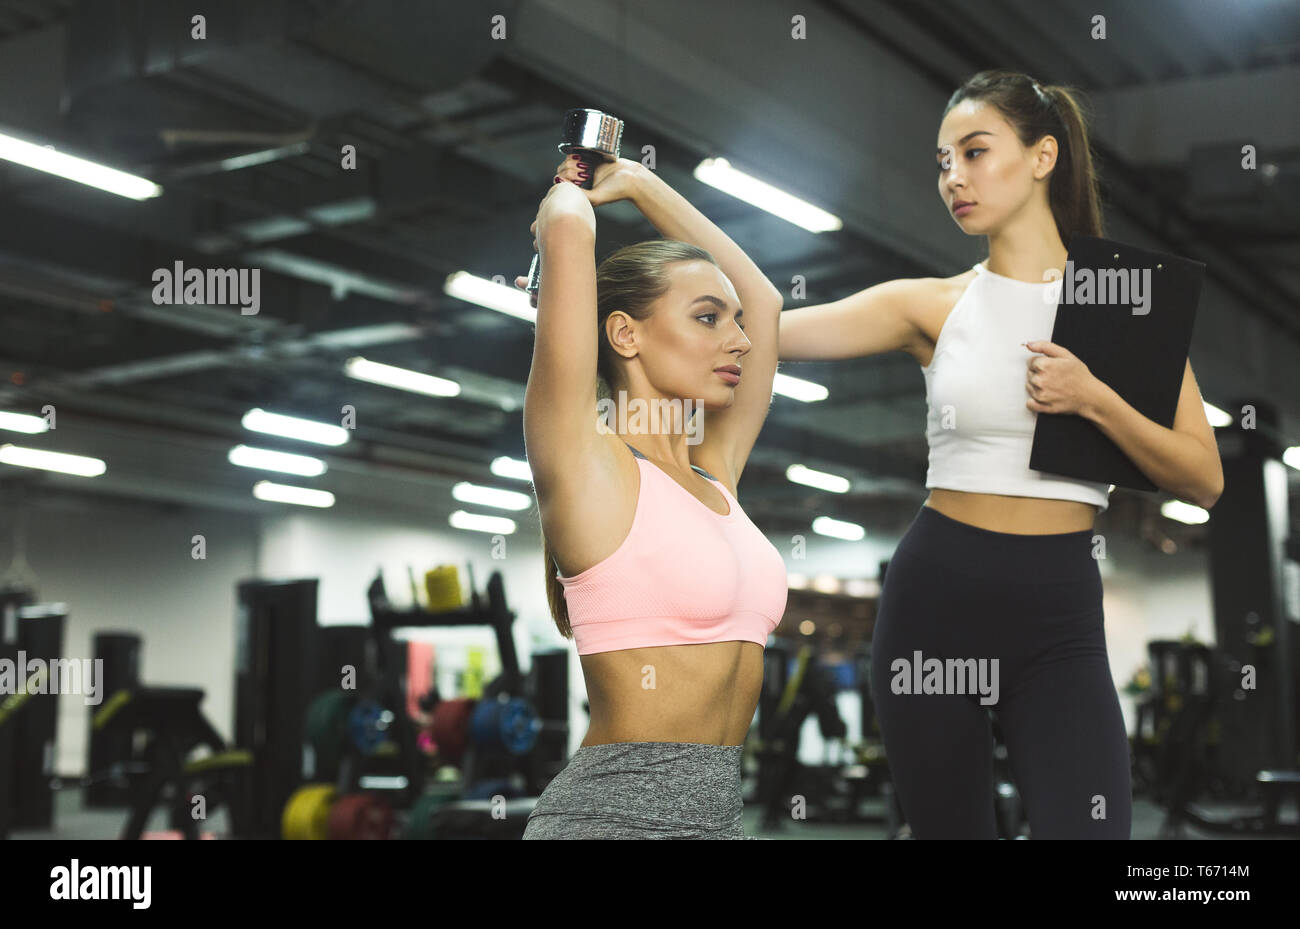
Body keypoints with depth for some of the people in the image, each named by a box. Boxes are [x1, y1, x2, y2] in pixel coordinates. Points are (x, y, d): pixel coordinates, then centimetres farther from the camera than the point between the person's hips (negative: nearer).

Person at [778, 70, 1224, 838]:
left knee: (1088, 827, -11)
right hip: (937, 599, 1)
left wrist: (1095, 401, -14)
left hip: (1060, 613, 0)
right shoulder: (933, 305, 3)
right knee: (948, 825, 9)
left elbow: (1205, 482, 0)